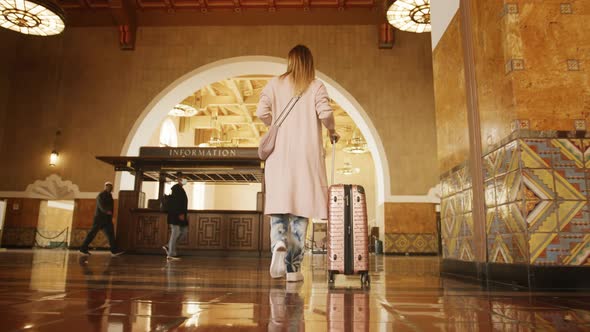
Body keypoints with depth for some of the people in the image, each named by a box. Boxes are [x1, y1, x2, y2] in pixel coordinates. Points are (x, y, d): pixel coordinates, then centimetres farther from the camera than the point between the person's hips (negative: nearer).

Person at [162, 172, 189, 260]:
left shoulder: (181, 189, 19)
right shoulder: (176, 188, -11)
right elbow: (176, 202, -19)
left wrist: (185, 214, 19)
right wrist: (180, 214, -23)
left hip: (180, 214, 10)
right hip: (176, 214, -10)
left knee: (183, 231, 12)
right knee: (175, 233, -7)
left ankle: (169, 247, 18)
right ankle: (171, 254, -1)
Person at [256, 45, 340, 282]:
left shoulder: (275, 84, 10)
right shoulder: (316, 86, 6)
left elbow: (262, 112, -2)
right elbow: (325, 113, -9)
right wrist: (332, 131, 11)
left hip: (280, 154, 1)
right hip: (306, 155, -1)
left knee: (279, 204, 5)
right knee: (300, 208, 2)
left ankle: (279, 245, -23)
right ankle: (294, 267, 2)